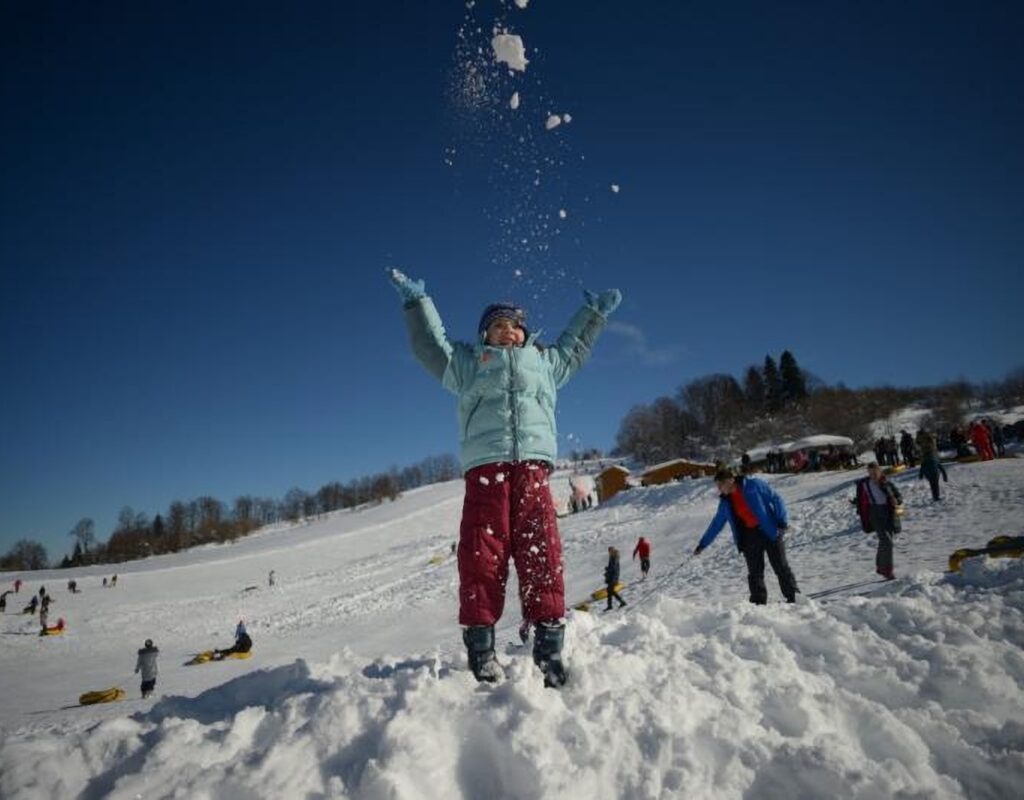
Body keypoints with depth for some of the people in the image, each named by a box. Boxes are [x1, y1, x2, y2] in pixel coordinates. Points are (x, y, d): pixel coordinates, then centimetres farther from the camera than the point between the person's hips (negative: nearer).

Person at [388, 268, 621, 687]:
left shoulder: (543, 361, 30)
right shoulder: (468, 363, 23)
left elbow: (573, 347, 46)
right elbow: (431, 344, 30)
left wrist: (594, 314, 50)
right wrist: (417, 302, 31)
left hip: (533, 466, 2)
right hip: (484, 467, -1)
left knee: (541, 551, -7)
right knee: (482, 553, -9)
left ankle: (549, 645, 0)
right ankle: (480, 647, -2)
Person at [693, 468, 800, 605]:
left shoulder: (754, 485, -9)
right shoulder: (726, 502, 6)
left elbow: (775, 499, -7)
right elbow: (716, 524, 15)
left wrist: (782, 521, -15)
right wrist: (703, 544, 16)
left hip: (770, 531, -4)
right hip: (749, 536, 4)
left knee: (781, 566, 1)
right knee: (755, 573, 0)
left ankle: (792, 598, 13)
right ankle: (758, 603, 7)